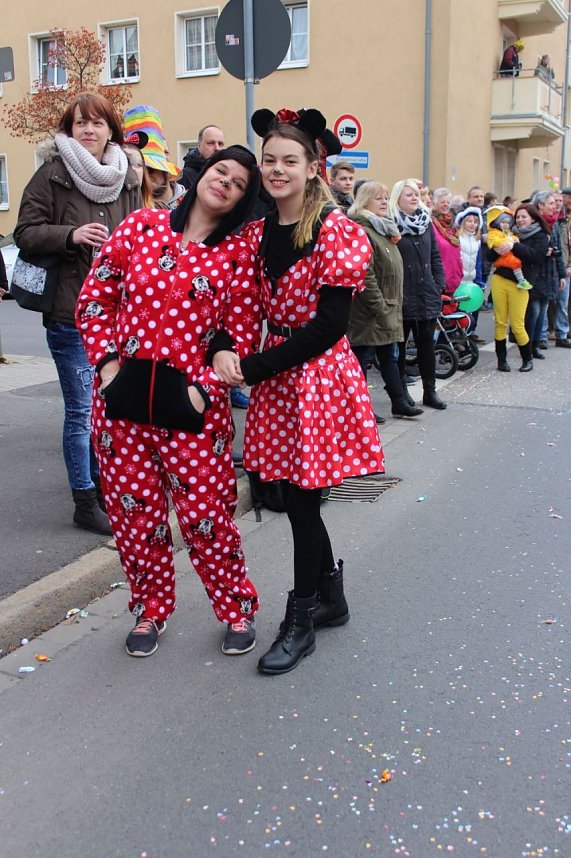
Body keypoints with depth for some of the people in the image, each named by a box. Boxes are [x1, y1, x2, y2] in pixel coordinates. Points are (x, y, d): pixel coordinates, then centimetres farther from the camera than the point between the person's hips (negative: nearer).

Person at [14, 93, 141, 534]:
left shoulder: (127, 178, 11)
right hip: (70, 312, -5)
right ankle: (85, 501, 13)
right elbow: (26, 233, -5)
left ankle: (102, 483, 31)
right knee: (82, 409, 0)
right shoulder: (52, 174, -4)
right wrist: (71, 235, -21)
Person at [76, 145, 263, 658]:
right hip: (123, 398, 2)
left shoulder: (238, 254, 1)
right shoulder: (141, 227, 5)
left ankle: (238, 610, 26)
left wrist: (205, 389, -11)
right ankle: (151, 609, 32)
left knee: (206, 514, 3)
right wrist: (106, 362, -2)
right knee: (135, 513, 10)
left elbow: (243, 336, -1)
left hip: (191, 404, -2)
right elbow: (95, 297, 8)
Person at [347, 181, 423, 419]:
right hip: (368, 312, -10)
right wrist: (379, 307, -21)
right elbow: (364, 274, -22)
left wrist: (393, 305, 18)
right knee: (362, 359, 0)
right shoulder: (362, 231, -16)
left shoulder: (384, 228, 16)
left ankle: (399, 403, 23)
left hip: (387, 309, 10)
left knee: (389, 357, 15)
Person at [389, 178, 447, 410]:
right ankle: (400, 389, 18)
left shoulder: (426, 222, 13)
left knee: (426, 342, 7)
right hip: (402, 295, -5)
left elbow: (435, 256, 16)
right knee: (399, 344, 6)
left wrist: (439, 285, 8)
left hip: (426, 294, 5)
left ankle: (430, 391, 14)